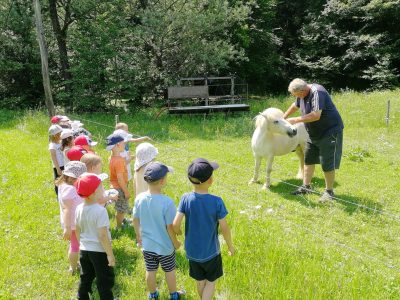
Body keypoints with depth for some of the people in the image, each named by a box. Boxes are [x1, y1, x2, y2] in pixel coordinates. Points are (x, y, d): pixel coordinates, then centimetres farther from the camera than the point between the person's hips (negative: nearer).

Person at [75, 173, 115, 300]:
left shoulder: (79, 208, -4)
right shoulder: (100, 210, -25)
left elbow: (77, 231, 7)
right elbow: (102, 236, -24)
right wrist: (110, 254, -15)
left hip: (84, 250, 7)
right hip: (99, 251, -7)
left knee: (85, 278, 24)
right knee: (105, 280, 11)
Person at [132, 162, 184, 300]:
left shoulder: (139, 198, -15)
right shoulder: (167, 202, -29)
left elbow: (135, 220, -2)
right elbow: (170, 227, -22)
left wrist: (138, 235, 16)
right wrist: (176, 242, -4)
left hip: (147, 244, 3)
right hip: (165, 246, -3)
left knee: (150, 271, 23)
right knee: (169, 271, 21)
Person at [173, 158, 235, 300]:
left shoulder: (186, 199, -18)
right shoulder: (216, 202, -23)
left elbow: (175, 224, -18)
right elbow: (224, 228, -16)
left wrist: (178, 233, 5)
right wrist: (230, 246, 2)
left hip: (192, 251, 3)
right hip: (211, 251, -3)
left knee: (200, 281, 25)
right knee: (211, 281, 21)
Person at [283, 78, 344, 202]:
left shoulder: (317, 92, -27)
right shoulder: (303, 93, 0)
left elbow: (316, 115, -35)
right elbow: (295, 106, 21)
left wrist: (296, 120, -27)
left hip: (329, 131, -9)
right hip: (314, 133, 9)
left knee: (327, 164, -4)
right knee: (308, 159, 14)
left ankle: (329, 191, 10)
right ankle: (306, 186, 25)